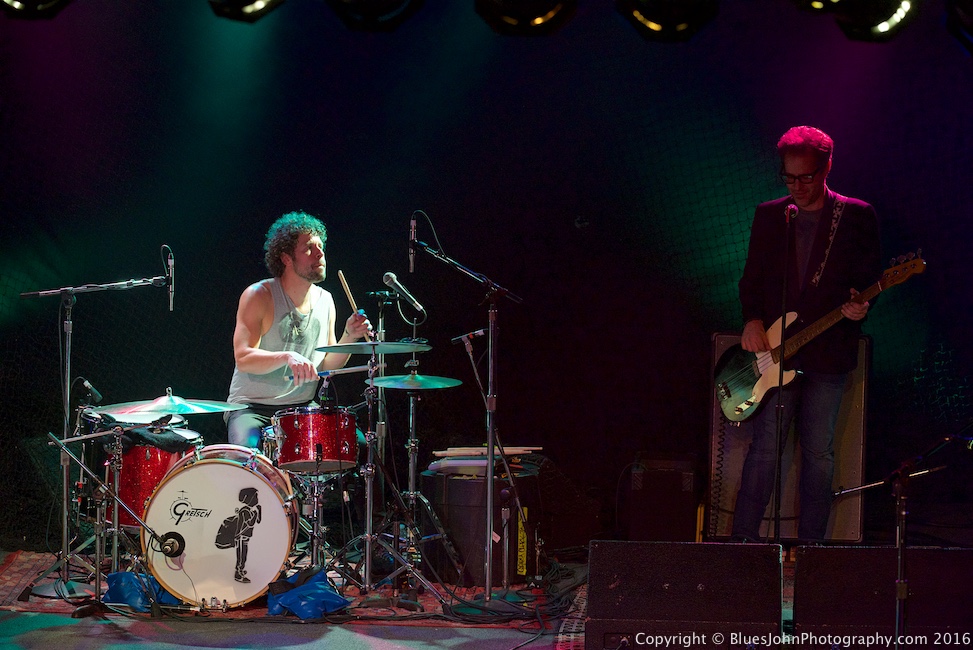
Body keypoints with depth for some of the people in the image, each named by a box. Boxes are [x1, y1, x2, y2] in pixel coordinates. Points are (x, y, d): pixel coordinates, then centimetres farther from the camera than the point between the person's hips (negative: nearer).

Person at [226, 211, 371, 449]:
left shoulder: (325, 301, 7)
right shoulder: (259, 296, -11)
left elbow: (327, 366, 12)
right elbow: (243, 358, -21)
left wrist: (348, 338, -7)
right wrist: (287, 357, -38)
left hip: (301, 409, 5)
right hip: (251, 408, -5)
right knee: (248, 450, -35)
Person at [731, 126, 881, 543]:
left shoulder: (857, 217, 4)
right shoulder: (768, 216, 11)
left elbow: (871, 278, 3)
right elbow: (751, 278, 13)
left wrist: (859, 306, -18)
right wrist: (752, 320, -4)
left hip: (828, 352, -1)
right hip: (773, 351, 1)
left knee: (819, 452, 2)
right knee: (765, 446, -6)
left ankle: (810, 545, 8)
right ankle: (743, 540, -3)